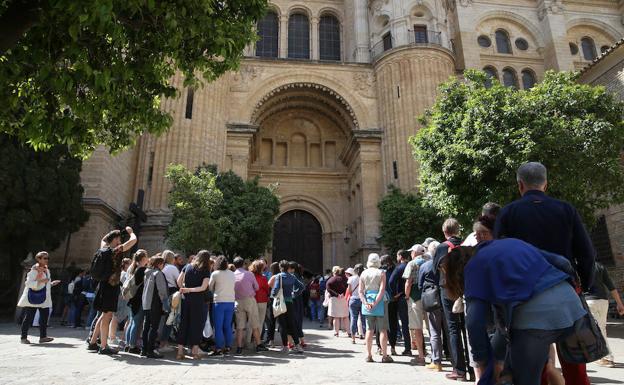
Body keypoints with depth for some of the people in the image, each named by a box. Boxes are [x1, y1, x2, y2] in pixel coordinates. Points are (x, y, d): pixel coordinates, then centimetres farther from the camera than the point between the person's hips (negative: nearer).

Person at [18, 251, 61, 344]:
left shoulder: (47, 270, 13)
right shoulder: (34, 270, -11)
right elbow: (28, 283, -20)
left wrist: (51, 283, 10)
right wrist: (40, 281, -29)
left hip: (44, 299, 7)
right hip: (33, 298, -7)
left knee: (44, 317, 2)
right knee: (29, 317, 2)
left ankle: (43, 337, 5)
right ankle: (23, 337, 13)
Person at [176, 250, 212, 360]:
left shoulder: (187, 267, 5)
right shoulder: (206, 271, -6)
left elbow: (179, 281, 4)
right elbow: (203, 287, -14)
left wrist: (185, 290, 12)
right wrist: (189, 290, -11)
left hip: (186, 300, 4)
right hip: (198, 301, -4)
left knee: (183, 324, 10)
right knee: (197, 325, 5)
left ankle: (180, 351, 11)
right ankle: (195, 351, 6)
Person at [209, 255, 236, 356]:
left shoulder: (215, 274, -5)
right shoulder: (232, 274, 7)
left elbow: (210, 288, 3)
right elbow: (233, 286, 11)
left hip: (219, 302, -4)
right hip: (231, 301, 4)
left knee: (218, 326, 3)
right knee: (228, 326, 11)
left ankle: (219, 348, 4)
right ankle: (228, 347, 15)